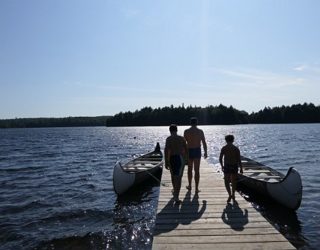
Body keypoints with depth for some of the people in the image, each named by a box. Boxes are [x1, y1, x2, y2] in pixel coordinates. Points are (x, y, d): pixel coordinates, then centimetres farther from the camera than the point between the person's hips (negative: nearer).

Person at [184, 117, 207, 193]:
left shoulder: (186, 131, -5)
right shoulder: (200, 131, -3)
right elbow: (204, 143, -1)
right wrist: (205, 152, 8)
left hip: (189, 151, 0)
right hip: (197, 151, 0)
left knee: (190, 169, 17)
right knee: (197, 170, 3)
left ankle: (190, 186, 28)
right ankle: (197, 188, 4)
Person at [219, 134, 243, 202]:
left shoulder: (224, 148, -2)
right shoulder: (236, 148, 0)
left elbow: (220, 158, -4)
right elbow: (239, 159, -4)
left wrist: (222, 166, 10)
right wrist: (241, 168, 2)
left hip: (226, 166, -2)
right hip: (234, 166, 2)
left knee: (226, 182, 7)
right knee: (234, 181, 17)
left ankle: (230, 195, -10)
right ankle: (233, 195, 27)